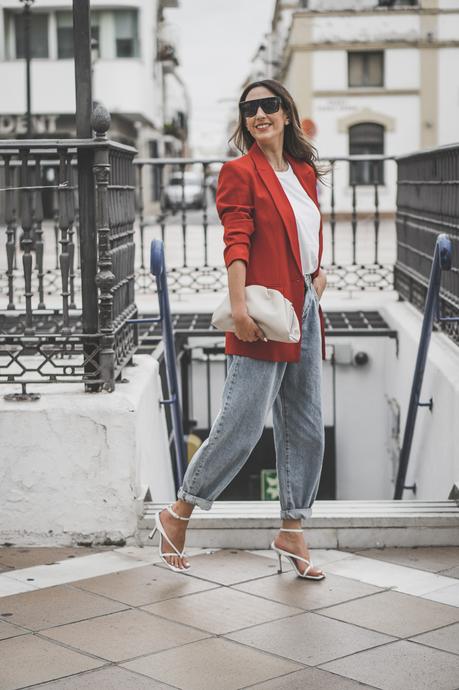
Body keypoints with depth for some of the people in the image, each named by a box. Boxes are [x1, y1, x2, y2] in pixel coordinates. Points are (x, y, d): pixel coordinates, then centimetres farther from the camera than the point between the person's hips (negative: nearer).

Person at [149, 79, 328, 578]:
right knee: (241, 426, -7)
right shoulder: (240, 172, -7)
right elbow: (236, 242, -17)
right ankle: (176, 515, 10)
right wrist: (238, 306, -26)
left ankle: (292, 532, 22)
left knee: (306, 428, 11)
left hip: (306, 312, 8)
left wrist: (319, 272, 9)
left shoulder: (304, 171, 14)